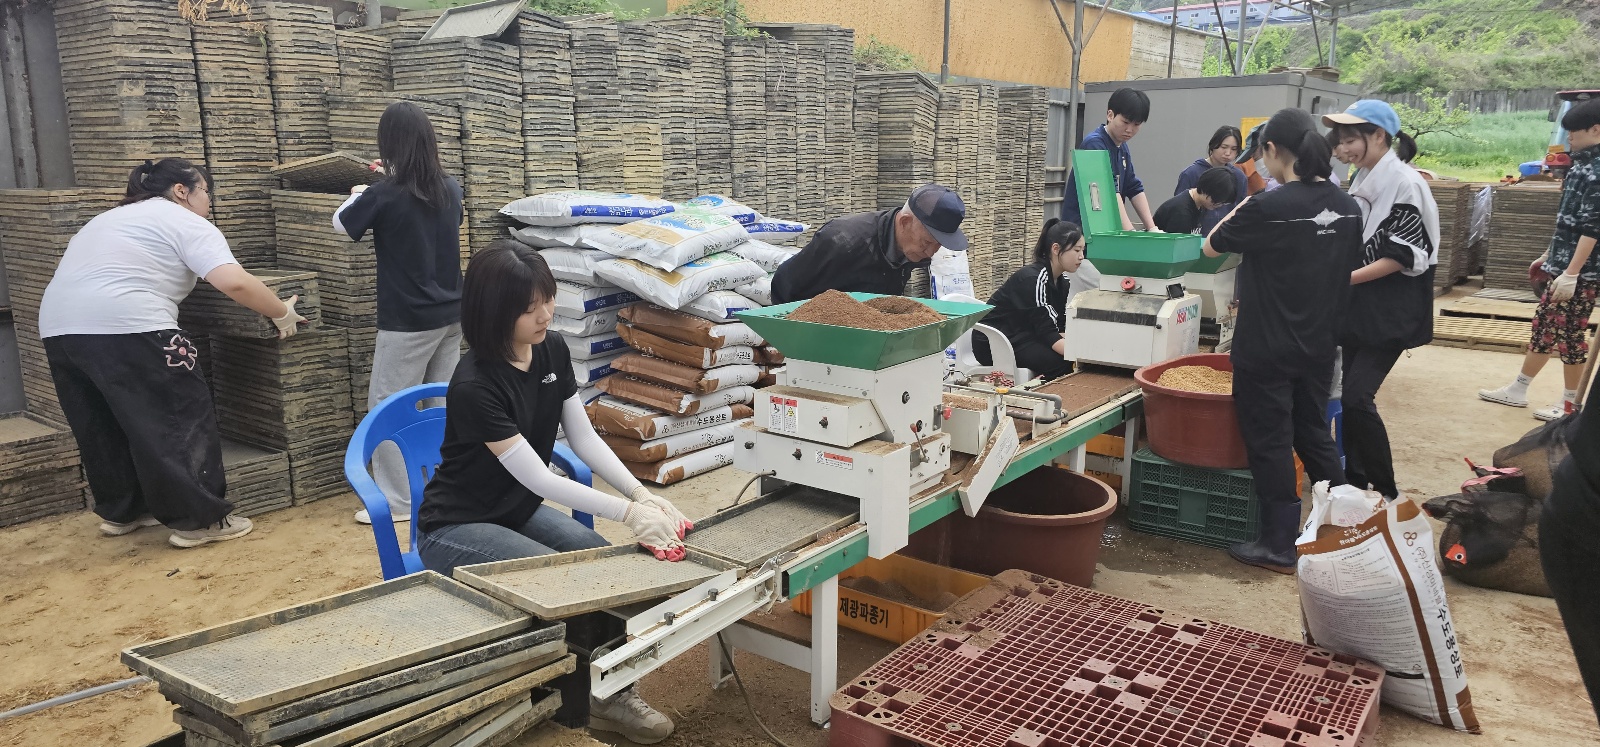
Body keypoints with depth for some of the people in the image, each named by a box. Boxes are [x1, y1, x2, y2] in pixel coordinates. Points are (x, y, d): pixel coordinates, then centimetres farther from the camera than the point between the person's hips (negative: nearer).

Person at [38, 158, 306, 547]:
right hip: (127, 329, -9)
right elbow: (234, 282, -11)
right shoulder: (187, 224, 3)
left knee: (104, 426, 21)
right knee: (181, 421, 1)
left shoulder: (110, 218, 30)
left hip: (59, 328, 9)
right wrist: (282, 313, -1)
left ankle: (121, 511, 32)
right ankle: (199, 520, 4)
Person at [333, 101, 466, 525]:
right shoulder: (450, 189, 0)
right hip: (450, 314, 6)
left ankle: (397, 502, 6)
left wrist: (358, 195, 24)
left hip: (408, 320, -6)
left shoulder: (383, 196, -16)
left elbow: (341, 225, 4)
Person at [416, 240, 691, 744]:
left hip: (520, 512, 6)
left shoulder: (552, 350, -7)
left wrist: (641, 492, -18)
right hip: (457, 529, -6)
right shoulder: (474, 385, -29)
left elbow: (584, 438, -3)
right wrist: (627, 513, -32)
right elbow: (537, 477, -28)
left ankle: (611, 693, 1)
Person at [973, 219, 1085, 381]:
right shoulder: (1033, 279, -22)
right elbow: (1048, 333, -26)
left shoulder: (1062, 280, 6)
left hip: (1023, 337, 9)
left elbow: (1064, 325, 0)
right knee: (1063, 362, -26)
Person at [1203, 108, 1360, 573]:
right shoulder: (1348, 209, 1)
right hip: (1319, 347, 7)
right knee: (1314, 434, 20)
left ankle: (1280, 547, 14)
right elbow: (1347, 271, 12)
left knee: (1270, 443, 5)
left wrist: (1241, 210, 10)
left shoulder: (1267, 208, -19)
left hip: (1266, 350, -6)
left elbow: (1211, 248, -5)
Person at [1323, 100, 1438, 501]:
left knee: (1357, 397, -13)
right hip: (1358, 307, 8)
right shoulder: (1363, 182, 12)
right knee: (1351, 396, 10)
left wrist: (1344, 278, -21)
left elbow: (1401, 257, -18)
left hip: (1390, 312, -8)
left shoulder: (1405, 184, -13)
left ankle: (1387, 492, 1)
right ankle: (1354, 482, 21)